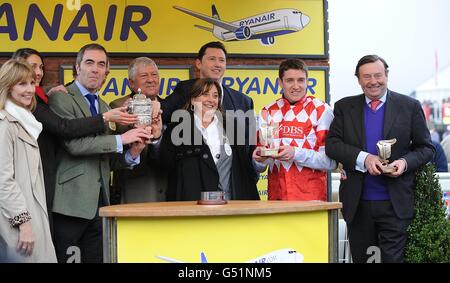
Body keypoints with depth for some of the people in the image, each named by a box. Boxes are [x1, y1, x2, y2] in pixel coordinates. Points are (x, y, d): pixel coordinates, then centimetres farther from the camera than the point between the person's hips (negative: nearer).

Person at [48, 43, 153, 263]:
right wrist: (121, 139, -14)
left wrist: (131, 154, -4)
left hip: (99, 202, 7)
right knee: (60, 258, -2)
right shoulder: (61, 98, -3)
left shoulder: (105, 108, 18)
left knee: (96, 258, 8)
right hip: (70, 202, -7)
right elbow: (74, 143, -18)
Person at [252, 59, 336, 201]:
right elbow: (260, 167, 12)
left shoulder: (321, 110, -1)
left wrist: (296, 153, -19)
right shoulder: (268, 112, 9)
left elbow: (330, 161, -8)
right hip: (276, 197, 3)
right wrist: (260, 158, -10)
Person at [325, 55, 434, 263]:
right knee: (360, 258, 12)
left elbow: (426, 148, 5)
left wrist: (405, 162, -16)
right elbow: (331, 144, -3)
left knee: (393, 258, -3)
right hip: (357, 204, 2)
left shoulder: (410, 106, 3)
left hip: (395, 204, -2)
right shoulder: (344, 107, 7)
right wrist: (363, 158, -18)